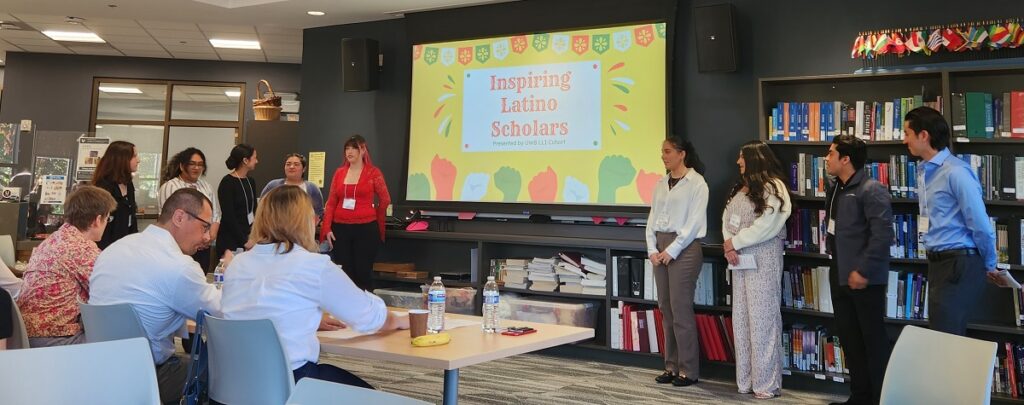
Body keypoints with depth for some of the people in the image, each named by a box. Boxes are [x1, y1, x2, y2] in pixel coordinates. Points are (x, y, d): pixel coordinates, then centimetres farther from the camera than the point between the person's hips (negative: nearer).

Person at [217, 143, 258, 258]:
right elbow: (228, 216, -13)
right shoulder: (227, 183, -10)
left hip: (249, 236, 6)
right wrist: (244, 240, -14)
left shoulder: (251, 182, 10)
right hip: (230, 240, -6)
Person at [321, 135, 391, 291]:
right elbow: (331, 202, 8)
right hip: (340, 228, 3)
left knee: (363, 272, 2)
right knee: (343, 273, 6)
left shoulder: (373, 172, -2)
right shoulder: (339, 172, 8)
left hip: (366, 228, -3)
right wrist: (327, 229, -1)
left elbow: (385, 200, 8)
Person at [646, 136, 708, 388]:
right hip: (661, 248, 7)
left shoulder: (696, 183, -5)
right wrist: (652, 249, 0)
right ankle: (672, 366, 17)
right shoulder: (661, 184, 14)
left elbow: (695, 222, -11)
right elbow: (653, 217, 12)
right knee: (666, 309, 8)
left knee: (681, 310, -6)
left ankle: (688, 370, 3)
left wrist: (672, 250, -14)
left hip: (684, 247, -7)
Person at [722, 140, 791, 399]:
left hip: (763, 258, -8)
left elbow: (765, 227, -18)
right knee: (741, 318, 9)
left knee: (762, 318, -4)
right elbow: (727, 218, 10)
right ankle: (746, 379, 17)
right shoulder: (740, 187, 16)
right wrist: (728, 246, -7)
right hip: (740, 258, 8)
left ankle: (767, 383, 3)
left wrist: (734, 242, -10)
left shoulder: (773, 187, -9)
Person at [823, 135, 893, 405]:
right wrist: (834, 260, 13)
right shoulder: (835, 190, 12)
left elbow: (883, 234, -21)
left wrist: (863, 271, -21)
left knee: (873, 340, 1)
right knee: (849, 338, 14)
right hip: (839, 275, 9)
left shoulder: (871, 190, -14)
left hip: (864, 278, -9)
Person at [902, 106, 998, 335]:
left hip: (959, 264, -9)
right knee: (941, 333, 16)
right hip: (937, 262, 9)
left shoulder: (956, 172, -17)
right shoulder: (924, 171, 10)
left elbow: (981, 227, -15)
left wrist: (989, 266, -2)